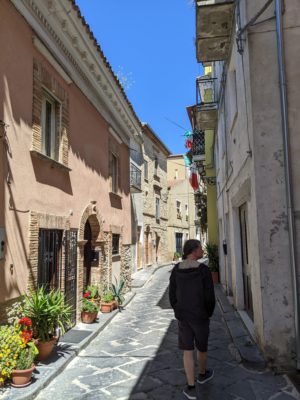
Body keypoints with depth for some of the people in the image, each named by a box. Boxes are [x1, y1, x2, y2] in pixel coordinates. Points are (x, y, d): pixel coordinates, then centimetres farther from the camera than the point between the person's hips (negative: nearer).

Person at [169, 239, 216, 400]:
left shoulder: (176, 270, -7)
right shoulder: (203, 270, -18)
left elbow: (172, 295, -1)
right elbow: (210, 296, -15)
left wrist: (179, 312, 13)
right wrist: (208, 314, 3)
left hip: (182, 316, 3)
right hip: (200, 316, -2)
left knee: (187, 350, 12)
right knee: (202, 346, 21)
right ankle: (202, 374, 44)